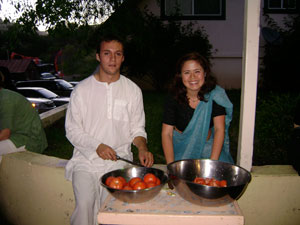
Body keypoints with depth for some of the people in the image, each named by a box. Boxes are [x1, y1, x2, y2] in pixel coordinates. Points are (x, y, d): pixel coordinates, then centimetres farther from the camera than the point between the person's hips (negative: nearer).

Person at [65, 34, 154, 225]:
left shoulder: (133, 90, 8)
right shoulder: (82, 89, 4)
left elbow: (137, 128, 12)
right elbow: (72, 130, 4)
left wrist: (142, 148, -8)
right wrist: (97, 146, -12)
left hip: (119, 159, 1)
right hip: (87, 158, 0)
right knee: (85, 203, -22)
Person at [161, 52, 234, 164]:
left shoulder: (215, 95, -11)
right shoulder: (173, 98, -10)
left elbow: (219, 129, -12)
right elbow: (166, 133, -10)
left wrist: (213, 162, -20)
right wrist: (171, 165, -20)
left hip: (207, 147, 1)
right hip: (181, 149, 0)